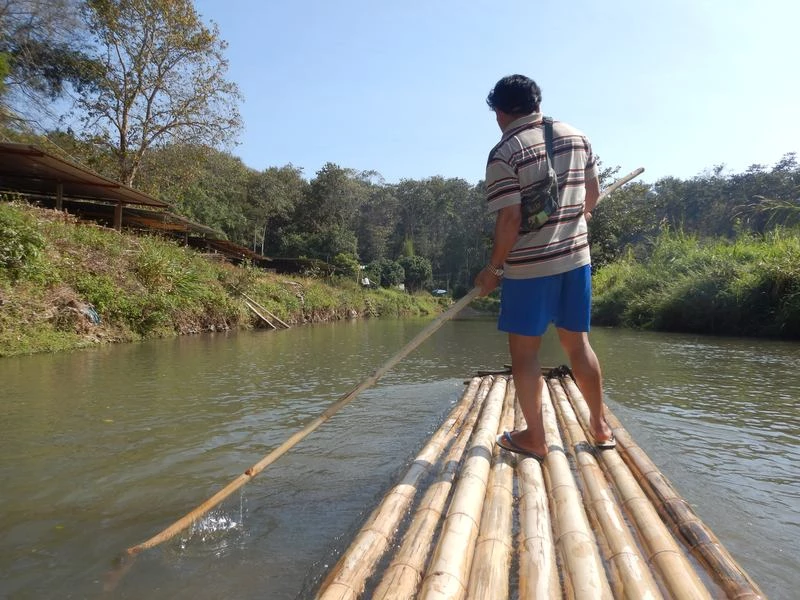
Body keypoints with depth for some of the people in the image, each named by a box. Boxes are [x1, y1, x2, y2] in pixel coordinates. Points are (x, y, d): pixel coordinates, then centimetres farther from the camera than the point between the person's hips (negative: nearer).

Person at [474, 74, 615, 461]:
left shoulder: (504, 153, -12)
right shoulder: (577, 137, 7)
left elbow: (510, 219, -17)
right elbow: (593, 196, 15)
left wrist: (493, 268, -7)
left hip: (529, 266, -6)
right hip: (576, 257, 6)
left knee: (524, 349, 6)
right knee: (577, 341, 17)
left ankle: (534, 439, 15)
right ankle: (600, 427, 28)